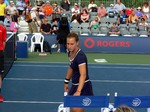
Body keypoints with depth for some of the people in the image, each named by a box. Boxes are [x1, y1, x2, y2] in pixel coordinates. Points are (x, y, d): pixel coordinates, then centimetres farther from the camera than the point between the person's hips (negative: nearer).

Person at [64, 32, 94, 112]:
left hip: (83, 86, -9)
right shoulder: (70, 53, 1)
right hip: (75, 85, 9)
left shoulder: (80, 56, -25)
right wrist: (66, 81, 22)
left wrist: (78, 91, -46)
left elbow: (83, 75, -36)